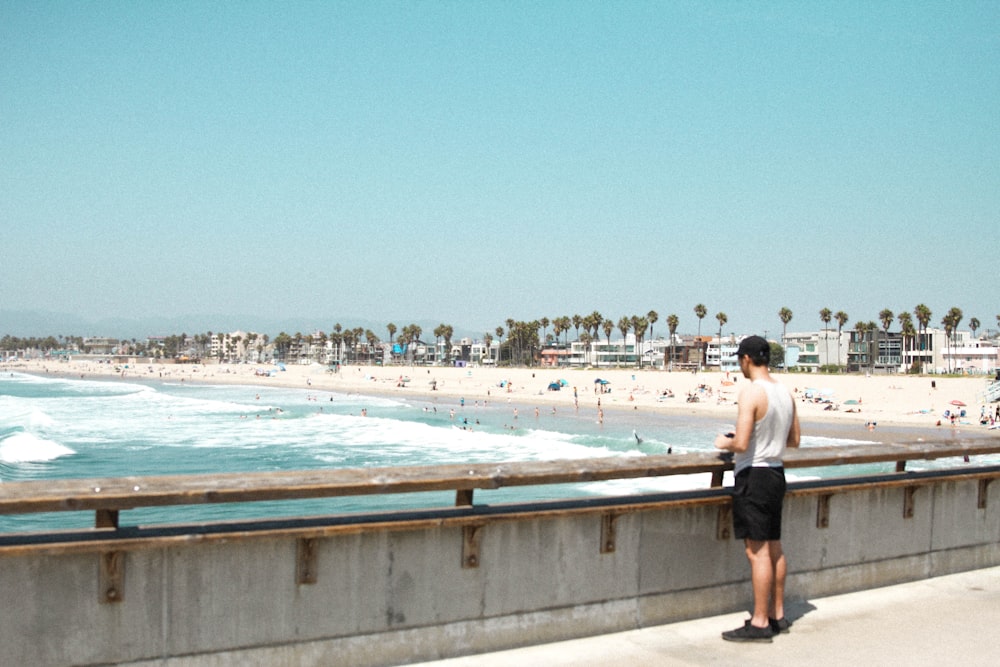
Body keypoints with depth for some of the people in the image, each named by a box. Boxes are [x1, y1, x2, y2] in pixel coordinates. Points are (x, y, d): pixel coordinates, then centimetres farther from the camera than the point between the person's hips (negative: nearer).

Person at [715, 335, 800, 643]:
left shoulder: (752, 391, -18)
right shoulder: (785, 391, 8)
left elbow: (741, 444, -24)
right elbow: (794, 440, 16)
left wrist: (724, 443, -4)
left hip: (754, 475, -9)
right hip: (776, 471, 9)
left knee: (757, 550, -4)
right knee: (774, 547, 16)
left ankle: (760, 623, 1)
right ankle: (777, 615, 25)